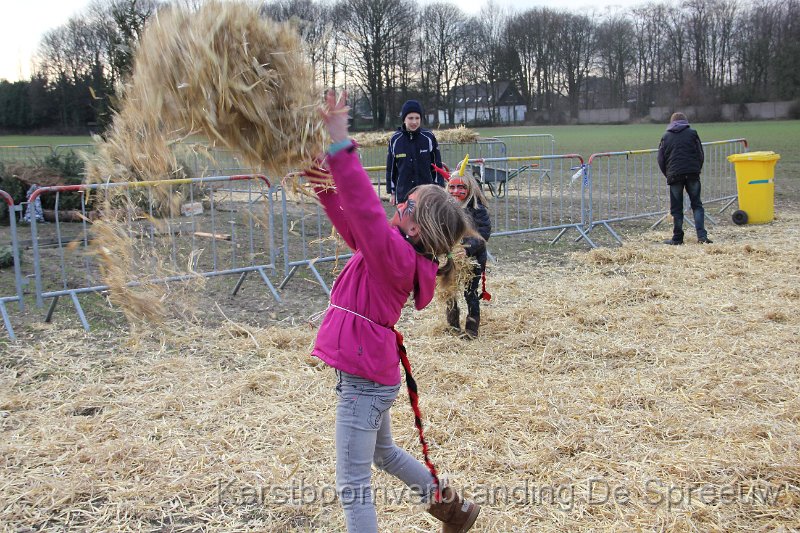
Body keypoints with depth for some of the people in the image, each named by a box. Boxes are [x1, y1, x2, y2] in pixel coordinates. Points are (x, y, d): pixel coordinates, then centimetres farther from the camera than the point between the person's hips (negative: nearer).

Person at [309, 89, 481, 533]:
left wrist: (339, 143, -39)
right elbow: (356, 230, 17)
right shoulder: (400, 252, 3)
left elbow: (366, 210, -35)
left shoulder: (398, 255, -23)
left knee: (352, 484, 0)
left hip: (364, 380, -10)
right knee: (383, 452, 31)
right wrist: (328, 194, 2)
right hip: (372, 374, 10)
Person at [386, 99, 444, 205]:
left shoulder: (429, 137, -2)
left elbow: (437, 165, 3)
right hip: (403, 195, 1)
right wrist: (392, 192, 8)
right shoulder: (395, 140, 0)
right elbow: (390, 168, 8)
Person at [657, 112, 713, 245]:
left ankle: (677, 238, 7)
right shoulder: (692, 133, 9)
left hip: (674, 175, 0)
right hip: (692, 174, 0)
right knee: (697, 205, 7)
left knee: (676, 208, 5)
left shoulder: (666, 137, 10)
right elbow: (701, 154, 8)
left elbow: (661, 160, 9)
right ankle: (702, 235, -4)